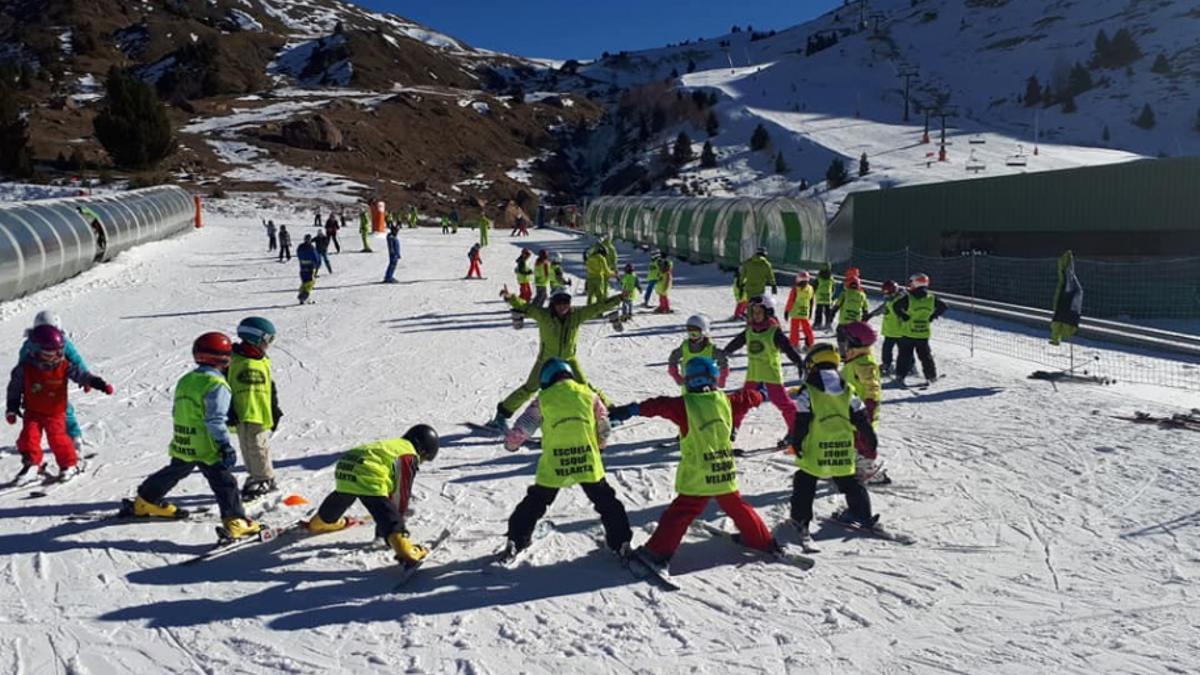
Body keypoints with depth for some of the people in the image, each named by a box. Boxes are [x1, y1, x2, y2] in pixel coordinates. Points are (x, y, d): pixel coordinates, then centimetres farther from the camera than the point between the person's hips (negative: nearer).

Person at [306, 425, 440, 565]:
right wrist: (401, 521, 13)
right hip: (367, 476, -9)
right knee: (389, 516, -13)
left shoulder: (392, 446, 33)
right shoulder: (409, 457, 8)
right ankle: (406, 553, -31)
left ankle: (318, 522, 65)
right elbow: (402, 493, 4)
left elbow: (390, 489, 39)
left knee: (340, 500, 37)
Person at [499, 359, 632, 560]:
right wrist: (600, 444, 30)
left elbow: (523, 427, 6)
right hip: (587, 460, 1)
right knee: (606, 501, 18)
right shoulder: (589, 394, 4)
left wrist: (510, 442, 25)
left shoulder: (543, 399, 1)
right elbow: (604, 426, 11)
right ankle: (621, 541, 17)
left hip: (553, 464, 0)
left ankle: (515, 542, 19)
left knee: (534, 503, 18)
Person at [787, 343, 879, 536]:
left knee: (804, 484, 9)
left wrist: (796, 442, -6)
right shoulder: (847, 390, 4)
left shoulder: (808, 391, -9)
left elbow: (801, 421, -12)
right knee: (849, 482, 22)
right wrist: (871, 439, 15)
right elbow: (861, 418, 6)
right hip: (843, 451, 4)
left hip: (815, 451, -4)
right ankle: (862, 514, 28)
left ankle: (800, 520, 5)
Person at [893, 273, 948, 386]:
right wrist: (932, 317, 12)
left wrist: (902, 316, -9)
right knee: (925, 355, 17)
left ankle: (900, 376, 7)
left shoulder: (908, 298, -15)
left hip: (907, 333, -3)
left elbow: (895, 306, -23)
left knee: (905, 355, 8)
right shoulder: (932, 299, -3)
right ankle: (931, 376, 22)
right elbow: (943, 307, 7)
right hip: (924, 334, 3)